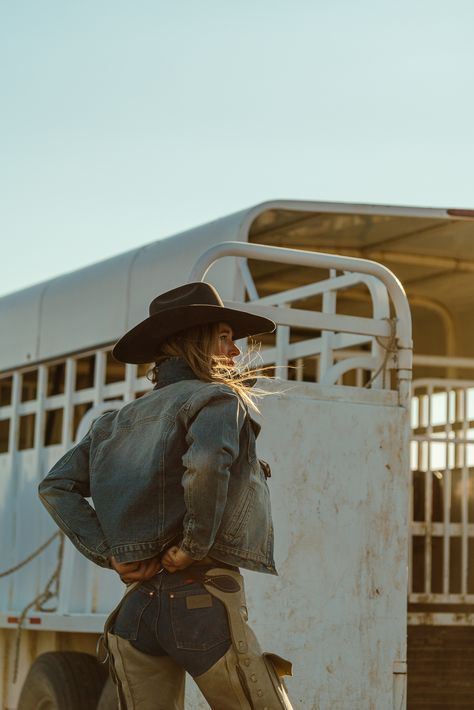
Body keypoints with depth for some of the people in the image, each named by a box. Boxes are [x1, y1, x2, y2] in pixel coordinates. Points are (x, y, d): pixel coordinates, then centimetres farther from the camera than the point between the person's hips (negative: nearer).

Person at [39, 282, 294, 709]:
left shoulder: (121, 421, 19)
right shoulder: (221, 399, -4)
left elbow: (57, 486, 13)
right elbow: (206, 462, -26)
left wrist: (109, 554, 5)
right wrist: (195, 545, -14)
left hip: (137, 605, 7)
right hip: (205, 600, -7)